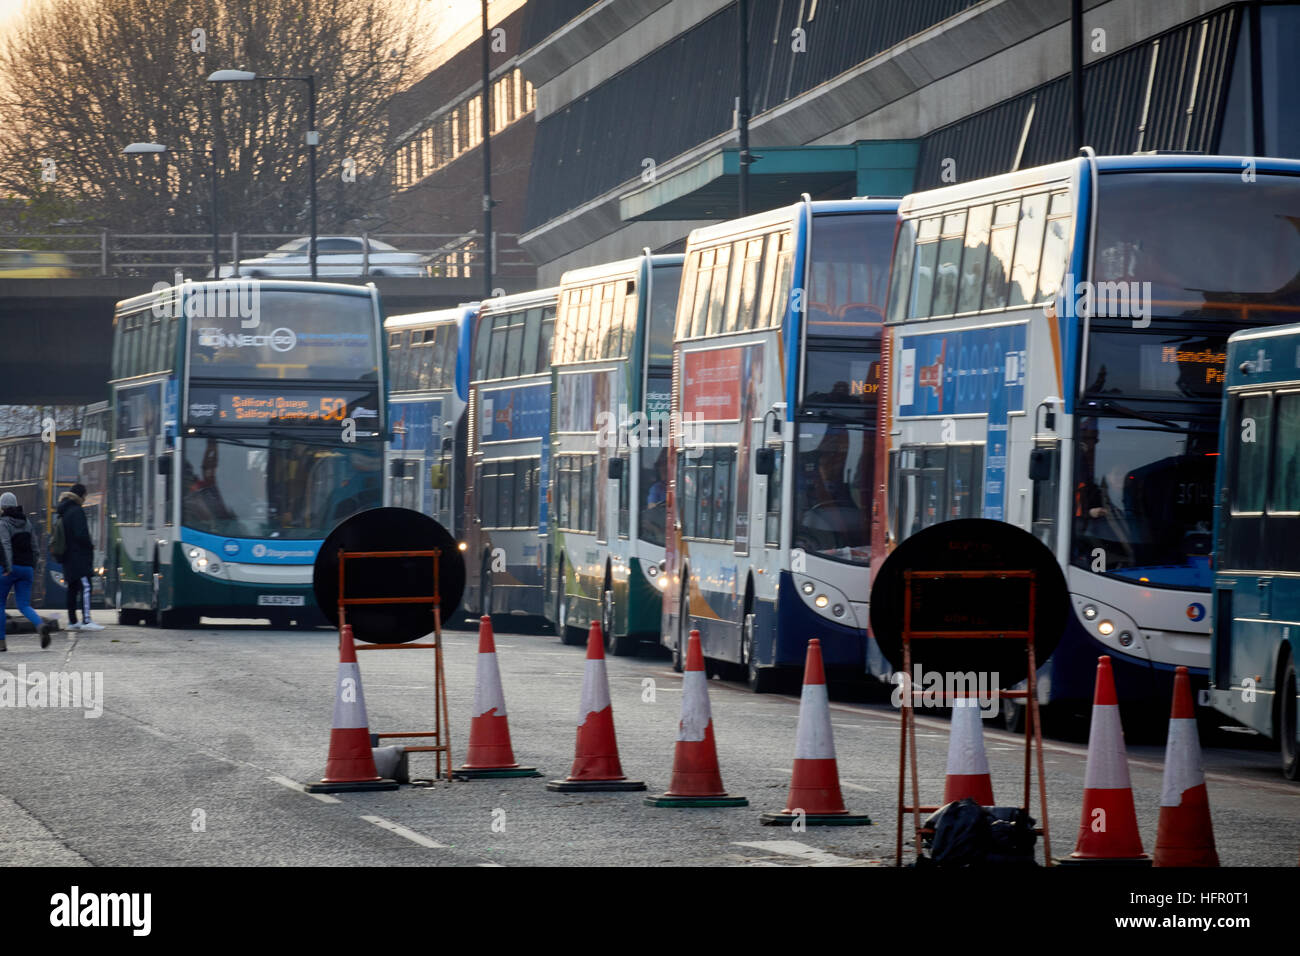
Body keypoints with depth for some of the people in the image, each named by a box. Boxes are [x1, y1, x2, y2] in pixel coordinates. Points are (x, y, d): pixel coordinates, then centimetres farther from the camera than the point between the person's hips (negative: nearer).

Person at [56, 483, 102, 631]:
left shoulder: (64, 512, 15)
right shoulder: (77, 511, -13)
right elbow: (81, 534, -20)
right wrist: (90, 545, -4)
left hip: (69, 556, 9)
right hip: (79, 556, -9)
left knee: (73, 588, 12)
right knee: (85, 587, -12)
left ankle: (72, 621, 14)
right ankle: (86, 621, -20)